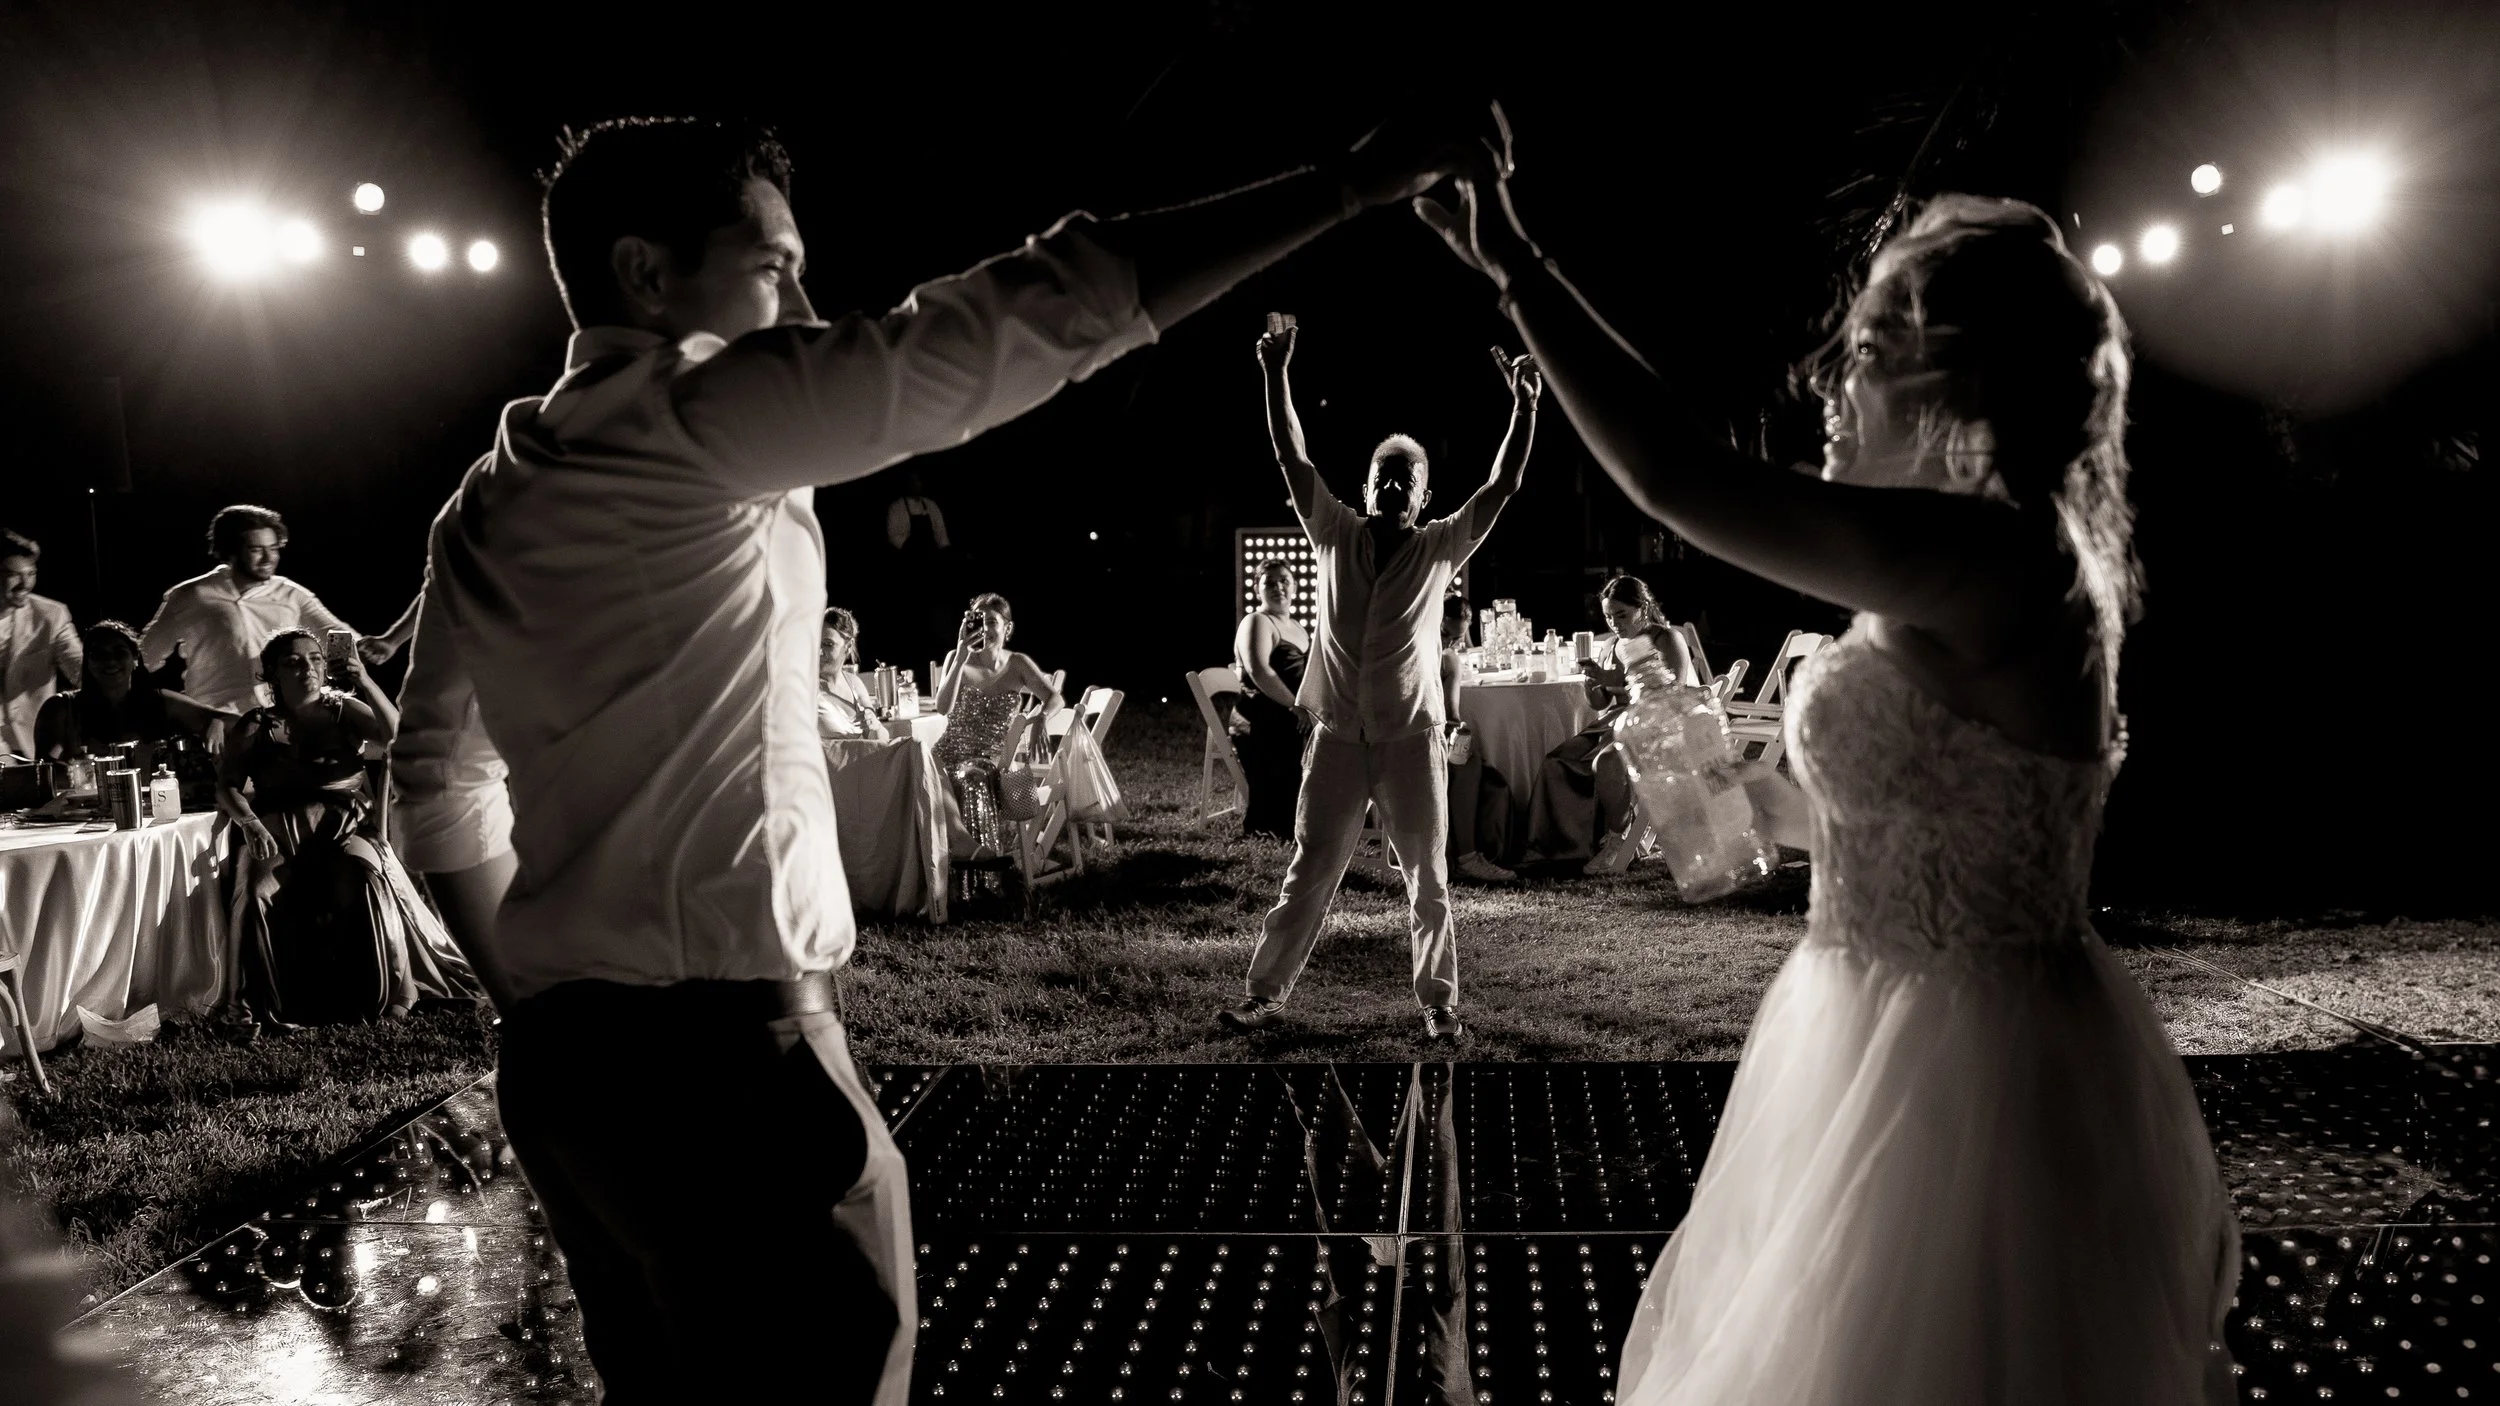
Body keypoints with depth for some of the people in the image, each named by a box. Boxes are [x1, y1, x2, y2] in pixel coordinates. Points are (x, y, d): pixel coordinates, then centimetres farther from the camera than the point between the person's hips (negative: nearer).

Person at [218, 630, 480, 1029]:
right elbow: (228, 788, 3)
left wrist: (365, 682, -14)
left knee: (366, 873, -34)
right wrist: (251, 824, -17)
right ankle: (275, 1006, -19)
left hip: (342, 830, -1)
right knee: (259, 892, -31)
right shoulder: (257, 726, 10)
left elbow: (396, 736, -5)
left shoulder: (344, 710, 11)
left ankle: (389, 993, -24)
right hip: (279, 837, 1)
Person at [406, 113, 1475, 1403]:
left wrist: (524, 977, 20)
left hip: (563, 1047, 9)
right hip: (715, 1045, -9)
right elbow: (1015, 326, -17)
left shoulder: (491, 503, 14)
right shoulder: (685, 410, -11)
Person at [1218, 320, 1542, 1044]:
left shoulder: (1440, 548, 3)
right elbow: (1293, 458, 4)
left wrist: (1524, 405, -13)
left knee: (1429, 880, 5)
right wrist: (1277, 375, -3)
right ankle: (1265, 994, 15)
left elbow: (1503, 485, -4)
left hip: (1412, 738, -1)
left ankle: (1440, 1003, 16)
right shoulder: (1335, 536, 6)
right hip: (1337, 736, 1)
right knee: (1307, 874, 7)